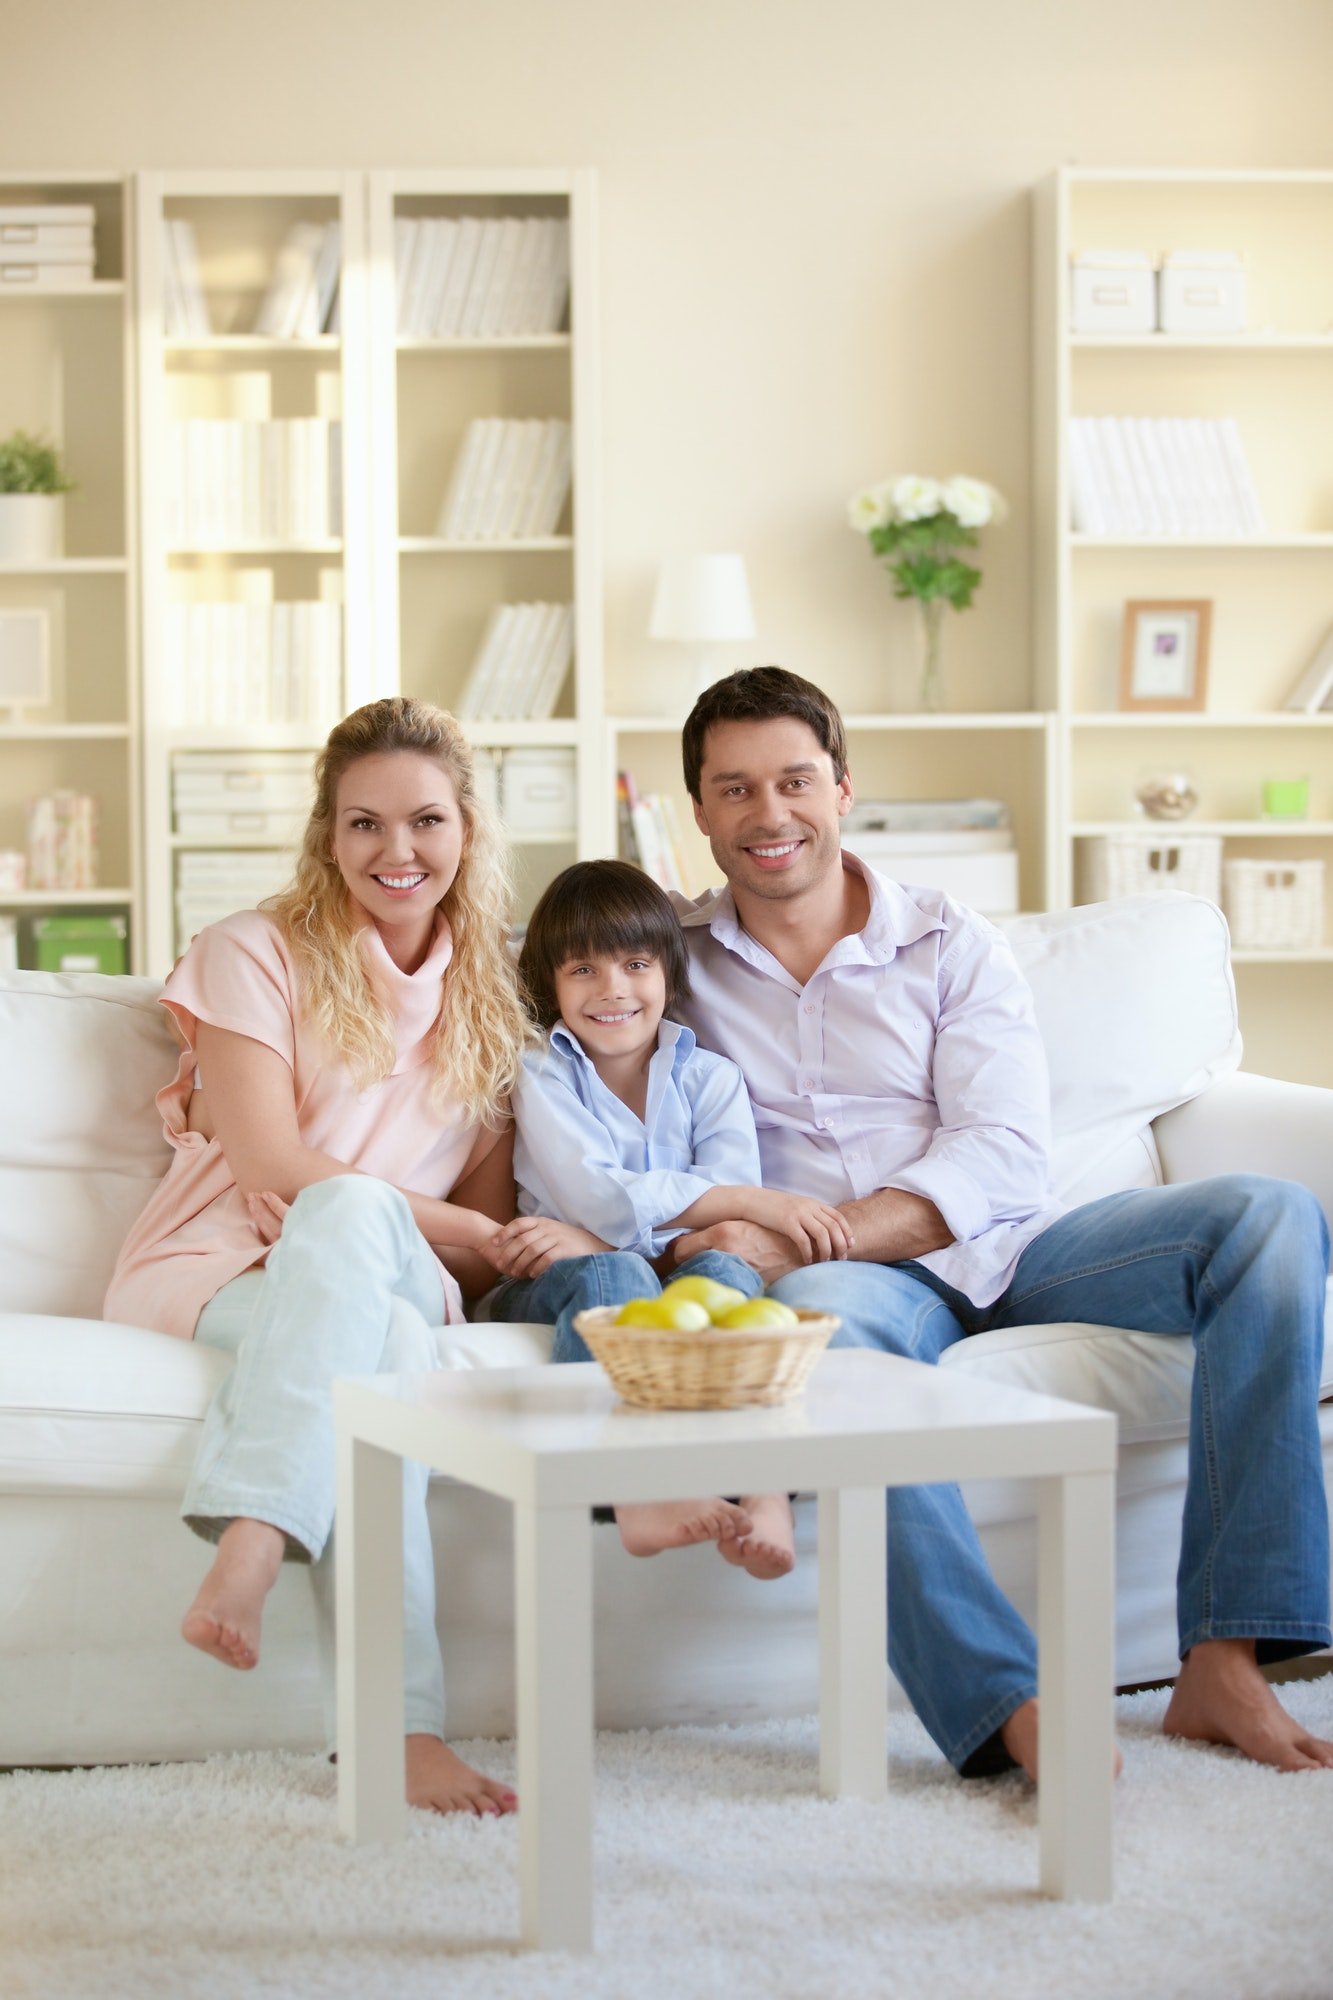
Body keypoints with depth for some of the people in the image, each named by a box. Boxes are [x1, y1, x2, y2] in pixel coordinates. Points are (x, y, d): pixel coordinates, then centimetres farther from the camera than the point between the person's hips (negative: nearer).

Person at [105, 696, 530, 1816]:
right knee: (388, 1343, -38)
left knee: (351, 1216, -38)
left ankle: (249, 1557, -50)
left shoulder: (490, 996, 17)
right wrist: (444, 1226, -9)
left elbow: (490, 1223, 10)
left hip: (381, 1287, 2)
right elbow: (268, 1161, -7)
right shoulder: (255, 954, 6)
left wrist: (362, 1220, -11)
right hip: (217, 1269, -2)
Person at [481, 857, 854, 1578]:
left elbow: (732, 1211, -5)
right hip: (558, 1285, -1)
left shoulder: (710, 1079, 14)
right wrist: (753, 1203, -21)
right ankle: (643, 1491, -55)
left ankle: (763, 1489, -52)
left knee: (723, 1268, -31)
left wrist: (589, 1238, -20)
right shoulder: (542, 1077, 8)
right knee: (613, 1271, -34)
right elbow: (594, 1193, -11)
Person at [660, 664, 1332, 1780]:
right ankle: (1009, 1702, -47)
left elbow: (1004, 1152, -4)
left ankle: (1226, 1665, -29)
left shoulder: (951, 946, 9)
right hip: (845, 1274, -2)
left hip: (1002, 1246, 2)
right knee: (817, 1315, -41)